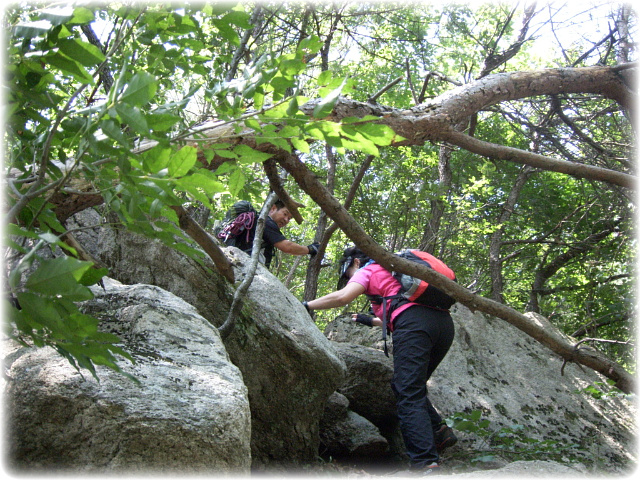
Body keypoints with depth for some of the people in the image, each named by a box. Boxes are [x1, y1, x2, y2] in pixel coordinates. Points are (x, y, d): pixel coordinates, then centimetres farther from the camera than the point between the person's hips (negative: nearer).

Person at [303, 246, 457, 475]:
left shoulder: (368, 270, 14)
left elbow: (342, 296, -5)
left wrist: (307, 306, 5)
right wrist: (372, 321, 49)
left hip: (414, 323, -8)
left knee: (409, 396, -11)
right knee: (405, 386, 21)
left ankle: (424, 464, -21)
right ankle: (439, 431, 6)